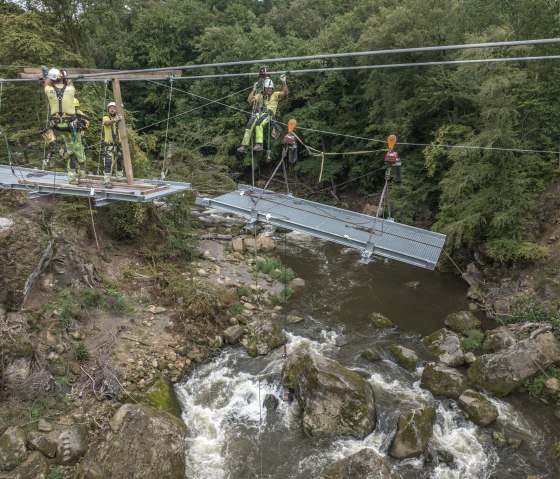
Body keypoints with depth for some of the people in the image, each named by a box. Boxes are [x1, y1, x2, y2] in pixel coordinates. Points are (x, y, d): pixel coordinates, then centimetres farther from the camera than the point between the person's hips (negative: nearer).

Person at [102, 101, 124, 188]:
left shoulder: (119, 118, 10)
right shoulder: (106, 118, -2)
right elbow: (107, 123, -26)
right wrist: (115, 120, -44)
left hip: (118, 145, 4)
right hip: (109, 145, -4)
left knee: (119, 162, 16)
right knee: (109, 163, -13)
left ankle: (120, 178, 32)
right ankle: (107, 181, -13)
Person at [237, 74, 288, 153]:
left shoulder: (275, 95, 22)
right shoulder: (259, 95, 29)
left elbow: (285, 92, 6)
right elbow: (249, 100, 18)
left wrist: (283, 82, -6)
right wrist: (254, 89, 20)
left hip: (268, 114, -3)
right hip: (257, 113, 3)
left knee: (258, 123, -36)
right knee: (249, 125, -26)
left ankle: (259, 144, -47)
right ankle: (244, 146, -31)